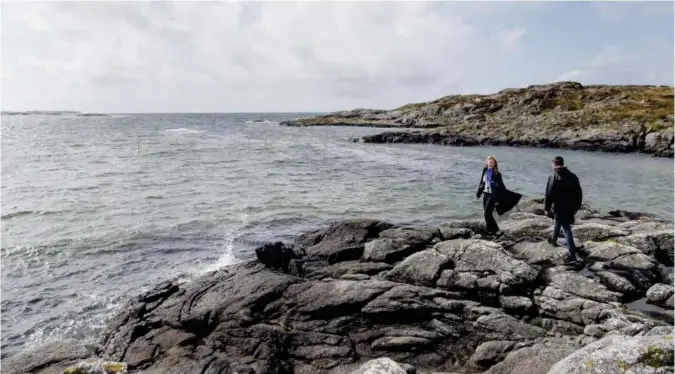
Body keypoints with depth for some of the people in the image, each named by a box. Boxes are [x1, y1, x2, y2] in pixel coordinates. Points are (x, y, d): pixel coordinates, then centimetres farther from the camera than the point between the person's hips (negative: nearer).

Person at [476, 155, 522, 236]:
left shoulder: (496, 174, -9)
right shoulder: (485, 171, 6)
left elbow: (501, 186, -10)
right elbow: (482, 183, 16)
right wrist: (478, 193, 17)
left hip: (493, 195, -6)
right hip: (486, 194, 6)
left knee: (487, 214, -13)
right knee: (486, 213, 9)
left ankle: (496, 230, -6)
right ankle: (490, 230, 22)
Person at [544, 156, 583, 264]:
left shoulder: (553, 178, -15)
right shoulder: (573, 176, 4)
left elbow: (549, 195, -15)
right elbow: (579, 193, 9)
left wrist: (547, 209, -6)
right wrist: (577, 206, 19)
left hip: (559, 208, -6)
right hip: (570, 208, 6)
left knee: (566, 229, -5)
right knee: (557, 223, 27)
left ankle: (572, 253, -5)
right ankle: (554, 240, 46)